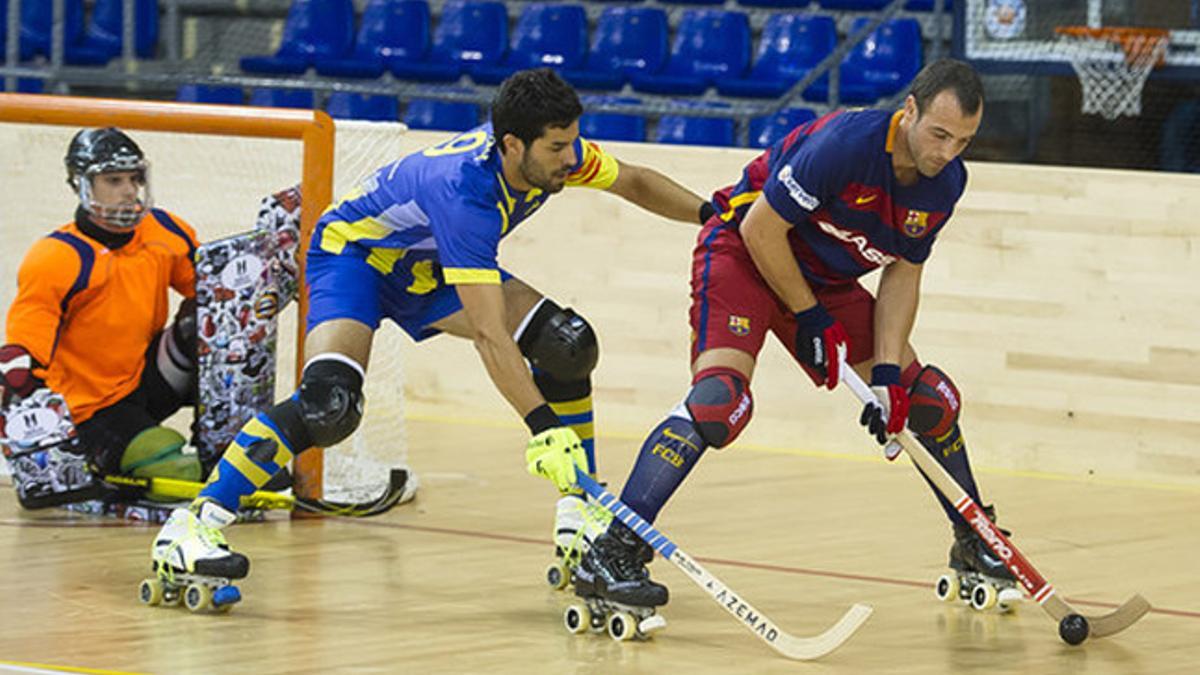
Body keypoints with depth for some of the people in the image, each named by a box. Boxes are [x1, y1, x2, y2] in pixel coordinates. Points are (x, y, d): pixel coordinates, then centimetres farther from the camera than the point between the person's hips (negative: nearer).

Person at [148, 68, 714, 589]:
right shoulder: (464, 189, -40)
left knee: (565, 345, -9)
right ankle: (190, 526, -25)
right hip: (351, 251, -8)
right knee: (328, 403, -32)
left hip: (427, 266, 8)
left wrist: (710, 213, -7)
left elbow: (634, 182, 5)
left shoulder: (552, 150, -18)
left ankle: (577, 525, -2)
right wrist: (542, 427, -45)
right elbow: (488, 333, -42)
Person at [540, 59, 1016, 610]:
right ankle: (607, 556, -31)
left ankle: (973, 544, 28)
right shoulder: (847, 141, -30)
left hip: (826, 279, 7)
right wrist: (811, 318, -15)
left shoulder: (946, 182, -8)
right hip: (744, 254, -7)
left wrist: (888, 373, -9)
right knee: (721, 397, -30)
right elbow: (760, 229, -24)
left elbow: (903, 273, 2)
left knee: (929, 398, 5)